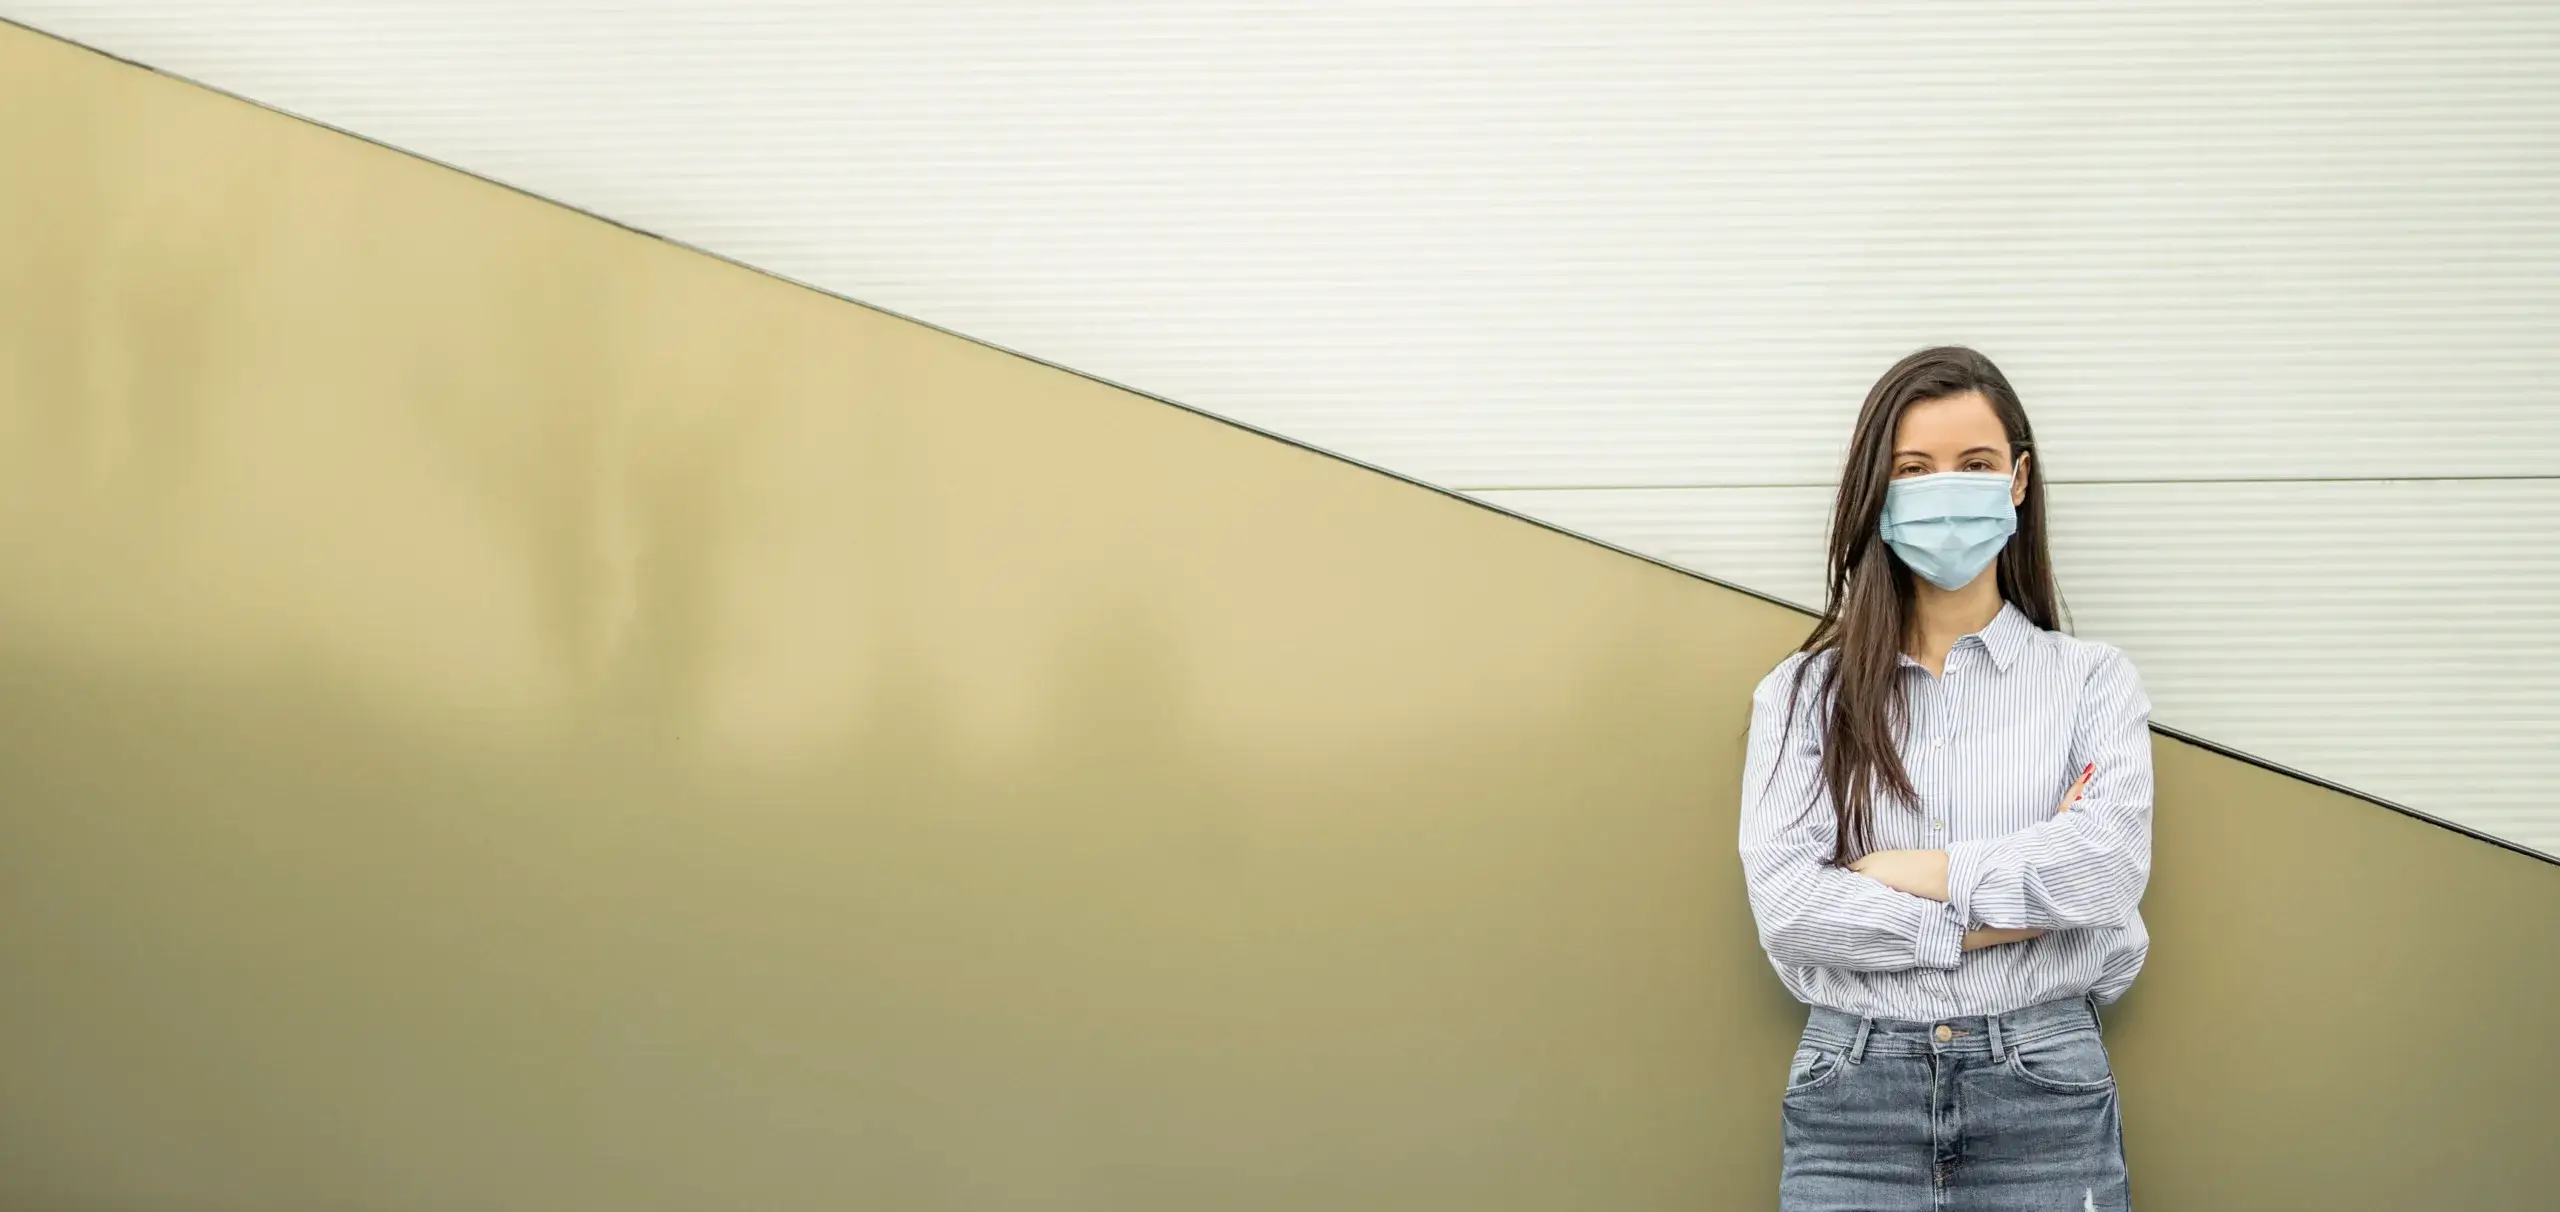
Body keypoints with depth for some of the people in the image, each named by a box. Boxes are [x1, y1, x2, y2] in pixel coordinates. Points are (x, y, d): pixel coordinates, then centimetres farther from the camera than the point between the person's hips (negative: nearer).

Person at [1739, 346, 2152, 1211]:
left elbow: (2111, 862, -12)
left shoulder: (2092, 680, 5)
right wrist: (2006, 917, -10)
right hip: (1852, 1100, 0)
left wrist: (1905, 871, -9)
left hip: (2044, 1092, 0)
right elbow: (1783, 904, -8)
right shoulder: (1803, 692, 5)